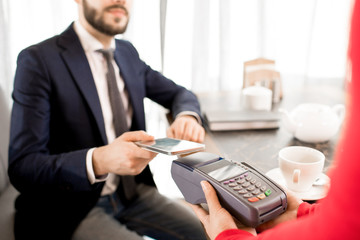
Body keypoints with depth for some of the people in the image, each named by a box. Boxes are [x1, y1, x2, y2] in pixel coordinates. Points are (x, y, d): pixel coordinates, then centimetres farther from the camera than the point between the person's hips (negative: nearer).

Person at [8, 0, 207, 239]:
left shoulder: (128, 53, 4)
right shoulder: (38, 60, -15)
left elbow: (180, 94, 13)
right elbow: (22, 167, -20)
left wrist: (187, 116, -12)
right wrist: (98, 161, -38)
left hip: (133, 191, 6)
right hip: (70, 210, -6)